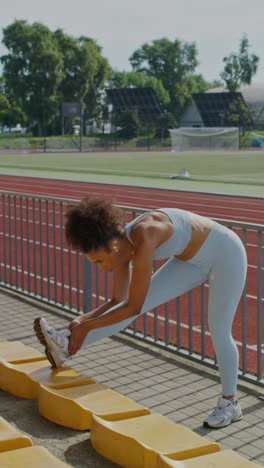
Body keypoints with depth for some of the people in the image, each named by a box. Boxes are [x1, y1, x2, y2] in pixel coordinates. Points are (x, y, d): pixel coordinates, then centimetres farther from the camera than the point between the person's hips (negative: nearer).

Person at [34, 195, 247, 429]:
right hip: (193, 260, 7)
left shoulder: (143, 241, -36)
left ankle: (230, 403, 18)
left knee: (219, 331, -3)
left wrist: (86, 327, -24)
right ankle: (67, 344, -13)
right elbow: (118, 301, 0)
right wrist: (82, 320, -11)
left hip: (225, 252, -7)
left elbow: (133, 307, -31)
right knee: (144, 299, -6)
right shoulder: (123, 245, -11)